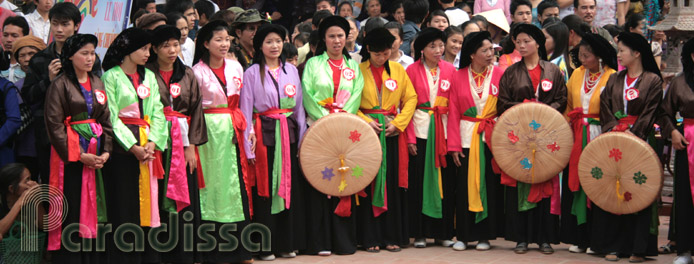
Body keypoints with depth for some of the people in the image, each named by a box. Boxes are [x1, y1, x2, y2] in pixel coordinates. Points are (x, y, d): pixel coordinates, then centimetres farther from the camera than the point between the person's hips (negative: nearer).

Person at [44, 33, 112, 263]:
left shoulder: (97, 83, 12)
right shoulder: (60, 85, -5)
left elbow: (106, 120, 11)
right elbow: (54, 125, -11)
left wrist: (106, 151, -3)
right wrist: (80, 155, -14)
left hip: (96, 154, 5)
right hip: (70, 155, -5)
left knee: (93, 208, 6)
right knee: (72, 212, -5)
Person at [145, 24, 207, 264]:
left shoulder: (187, 75, 11)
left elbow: (196, 110, 8)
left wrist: (191, 145, -1)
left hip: (182, 142, 3)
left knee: (185, 197, 1)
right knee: (159, 200, -5)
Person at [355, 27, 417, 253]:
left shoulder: (398, 70, 9)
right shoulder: (359, 70, 2)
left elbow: (411, 99, 8)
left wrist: (397, 123, -4)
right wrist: (366, 121, -12)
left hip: (393, 132, 2)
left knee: (392, 183, 1)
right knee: (369, 183, -1)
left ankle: (392, 236, 8)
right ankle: (371, 237, 4)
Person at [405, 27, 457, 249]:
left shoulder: (450, 70, 6)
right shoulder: (412, 70, 1)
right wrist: (409, 137, -7)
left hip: (444, 129, 2)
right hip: (420, 129, -2)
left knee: (444, 179, 2)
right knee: (420, 180, 0)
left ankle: (444, 232, 10)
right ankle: (420, 233, 7)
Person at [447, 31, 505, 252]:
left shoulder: (500, 74, 0)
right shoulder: (459, 77, 2)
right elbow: (453, 112, 2)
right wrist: (454, 145, -4)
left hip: (492, 138, 0)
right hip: (466, 138, 0)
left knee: (490, 185, 2)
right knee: (465, 186, 2)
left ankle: (485, 235, 11)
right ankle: (463, 235, 10)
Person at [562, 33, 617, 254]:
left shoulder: (612, 77, -7)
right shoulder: (577, 74, 9)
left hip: (599, 137, -5)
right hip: (576, 136, 5)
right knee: (575, 184, 6)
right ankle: (578, 238, 13)